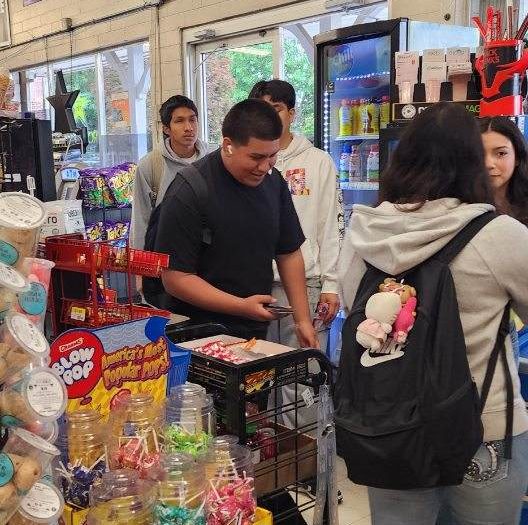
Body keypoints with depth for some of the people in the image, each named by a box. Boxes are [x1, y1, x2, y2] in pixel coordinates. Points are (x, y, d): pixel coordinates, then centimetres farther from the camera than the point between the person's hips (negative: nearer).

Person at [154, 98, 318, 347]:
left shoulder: (273, 182, 1)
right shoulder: (188, 193, -19)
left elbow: (289, 253, 8)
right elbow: (175, 278, -19)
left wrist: (303, 320, 3)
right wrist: (242, 306, -24)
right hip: (200, 335, -6)